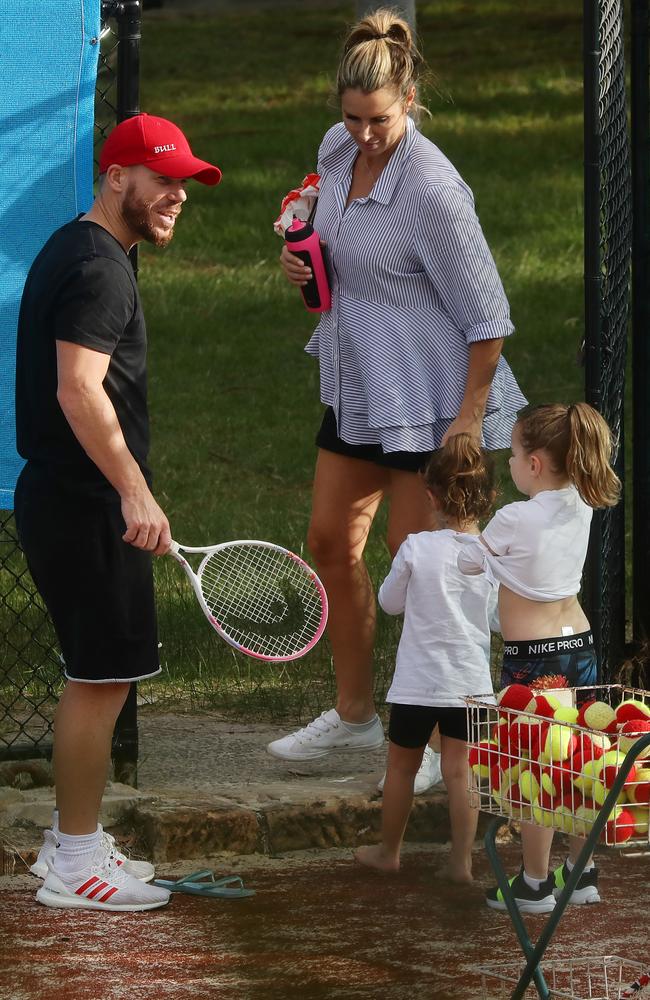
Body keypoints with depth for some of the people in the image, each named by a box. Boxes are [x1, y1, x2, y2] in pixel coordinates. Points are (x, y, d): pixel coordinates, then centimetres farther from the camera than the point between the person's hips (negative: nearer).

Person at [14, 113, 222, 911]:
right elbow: (79, 390, -27)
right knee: (101, 679, -6)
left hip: (61, 499, 11)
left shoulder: (72, 251, 16)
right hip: (88, 507, -11)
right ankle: (75, 863, -2)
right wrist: (135, 493, -32)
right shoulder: (98, 268, -16)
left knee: (95, 678, 17)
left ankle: (73, 840, 24)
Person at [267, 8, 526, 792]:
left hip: (427, 400, -8)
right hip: (355, 388, 8)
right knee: (332, 542, 13)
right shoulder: (336, 150, 0)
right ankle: (354, 714, 28)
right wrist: (305, 265, -2)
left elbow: (488, 317, -18)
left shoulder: (433, 191, -24)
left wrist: (469, 419, -19)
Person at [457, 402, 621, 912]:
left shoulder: (515, 520, -17)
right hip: (580, 643, 7)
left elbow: (466, 562, -2)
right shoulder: (580, 508, 1)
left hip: (532, 656, -7)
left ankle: (535, 885, 10)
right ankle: (582, 874, 23)